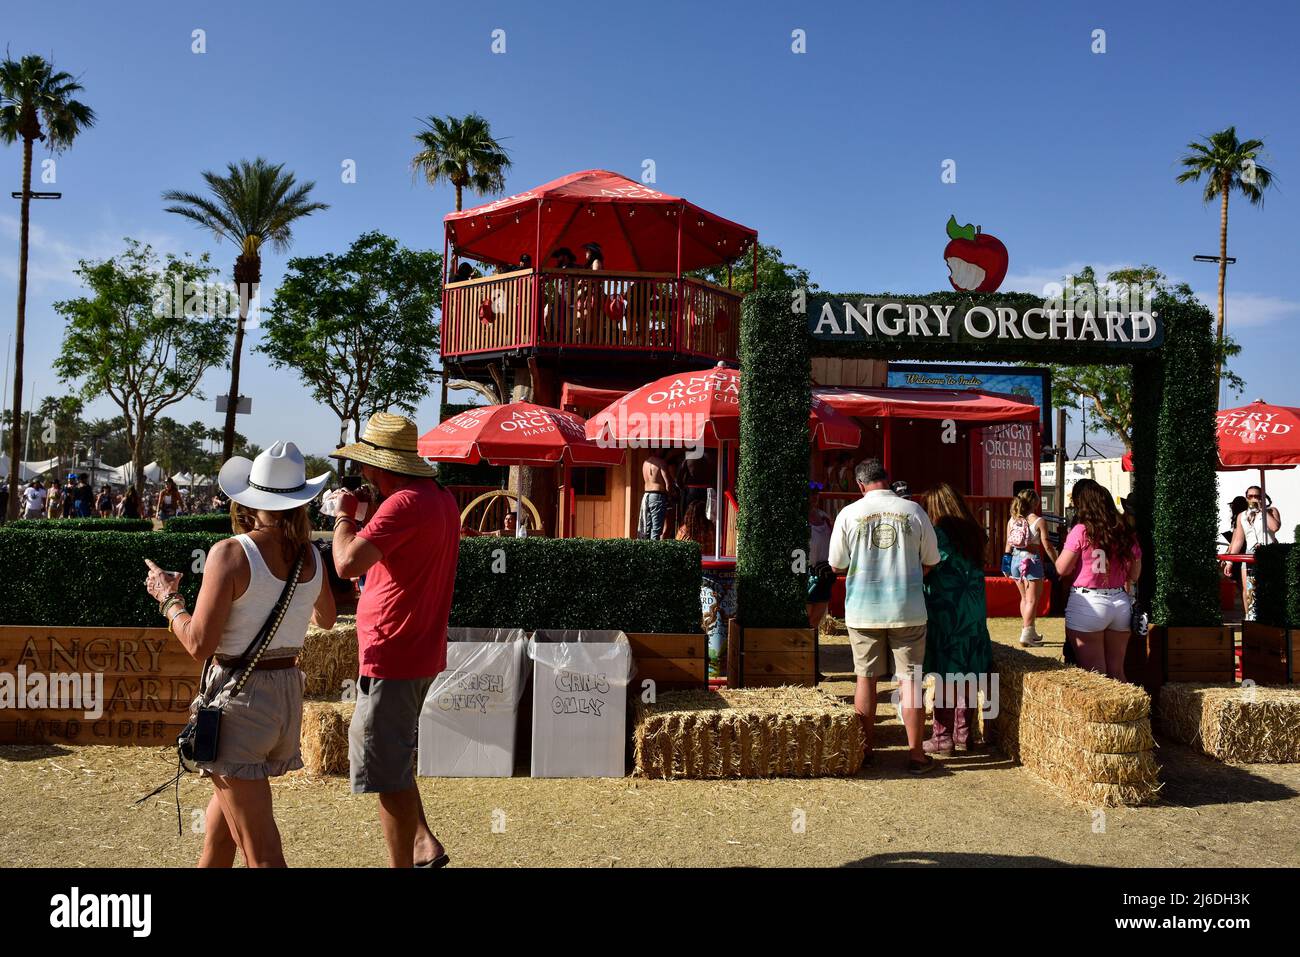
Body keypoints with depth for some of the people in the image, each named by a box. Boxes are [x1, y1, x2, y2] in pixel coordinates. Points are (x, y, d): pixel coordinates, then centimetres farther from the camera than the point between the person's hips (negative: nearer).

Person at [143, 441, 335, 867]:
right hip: (288, 692, 6)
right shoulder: (310, 555, 1)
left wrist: (169, 599, 2)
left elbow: (199, 644, -16)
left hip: (238, 696, -6)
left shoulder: (230, 553, -15)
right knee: (223, 812, 29)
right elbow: (326, 618, 20)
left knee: (261, 849, -2)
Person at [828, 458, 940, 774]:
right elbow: (930, 562, 6)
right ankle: (916, 754, 10)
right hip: (908, 609, 0)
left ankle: (864, 750, 18)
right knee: (910, 680, 6)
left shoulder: (849, 514, -5)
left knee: (866, 679, 10)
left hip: (863, 610, 0)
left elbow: (837, 564, 3)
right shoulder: (913, 511, -3)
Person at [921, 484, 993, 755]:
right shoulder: (974, 532, 7)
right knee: (966, 674, 13)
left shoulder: (939, 533, -13)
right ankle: (965, 733, 21)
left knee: (945, 676, 0)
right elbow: (976, 568, 13)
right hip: (974, 610, 6)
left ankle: (943, 738, 5)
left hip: (945, 610, -6)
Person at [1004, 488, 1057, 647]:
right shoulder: (1039, 521, -9)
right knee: (1032, 600, -2)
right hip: (1032, 560, -6)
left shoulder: (1012, 520, 6)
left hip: (1016, 560, 6)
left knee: (1024, 598, 18)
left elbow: (1008, 546, 8)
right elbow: (1047, 546, -9)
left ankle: (1031, 632, 28)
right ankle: (1026, 635, -7)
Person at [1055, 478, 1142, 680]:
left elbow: (1062, 569, -8)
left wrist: (1064, 548, 9)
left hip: (1087, 604, -5)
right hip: (1121, 603, 5)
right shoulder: (1126, 531, 4)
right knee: (1117, 671, 14)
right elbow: (1135, 571, 12)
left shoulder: (1081, 531, -10)